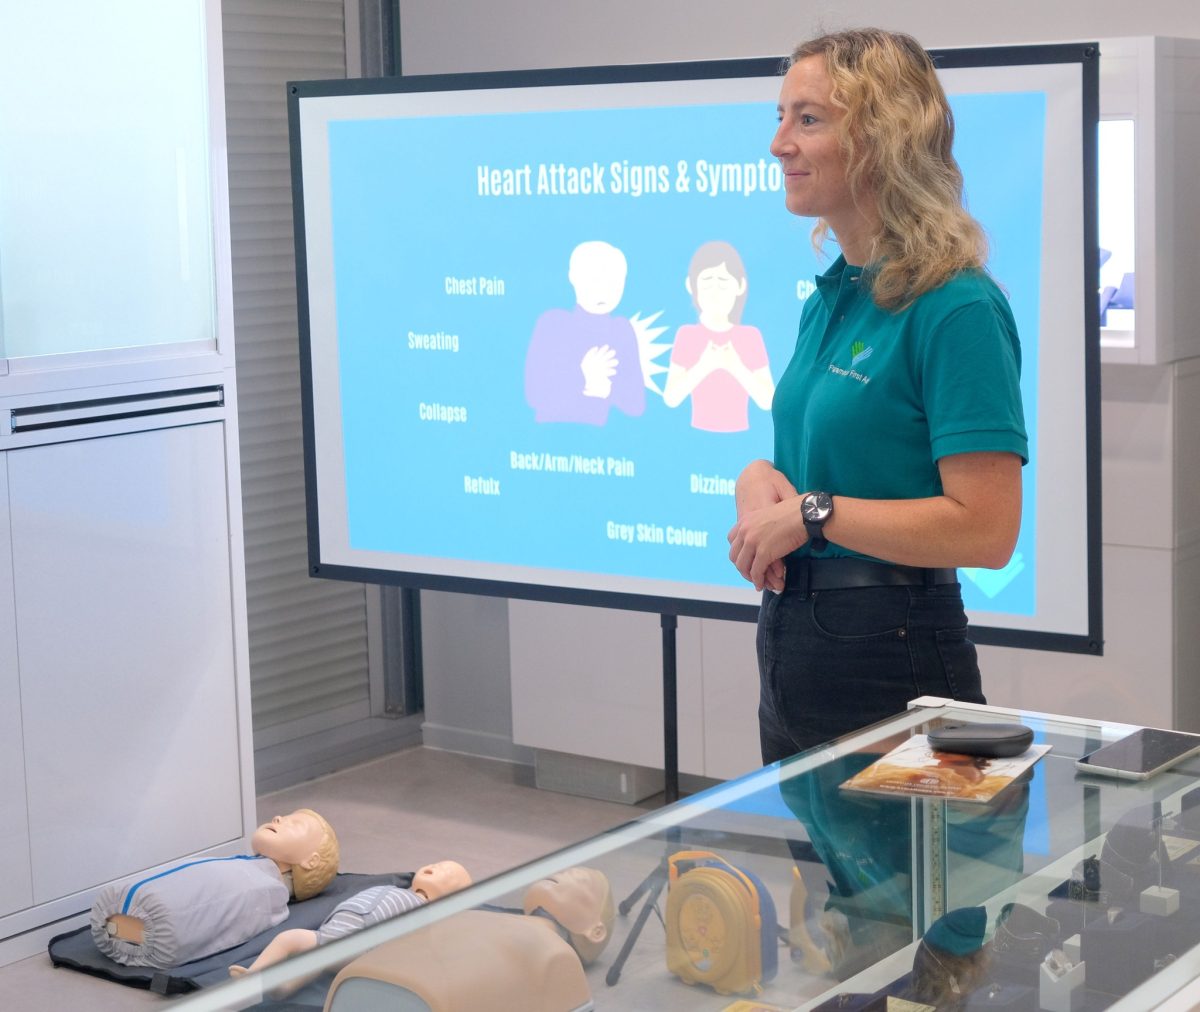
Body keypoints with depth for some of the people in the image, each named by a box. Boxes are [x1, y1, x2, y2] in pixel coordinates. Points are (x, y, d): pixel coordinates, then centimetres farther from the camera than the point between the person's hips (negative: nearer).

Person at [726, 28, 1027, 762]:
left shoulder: (955, 308, -17)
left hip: (892, 659, -8)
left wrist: (812, 513, -18)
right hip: (789, 644, 8)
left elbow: (984, 529, -22)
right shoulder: (827, 300, 9)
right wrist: (761, 481, -2)